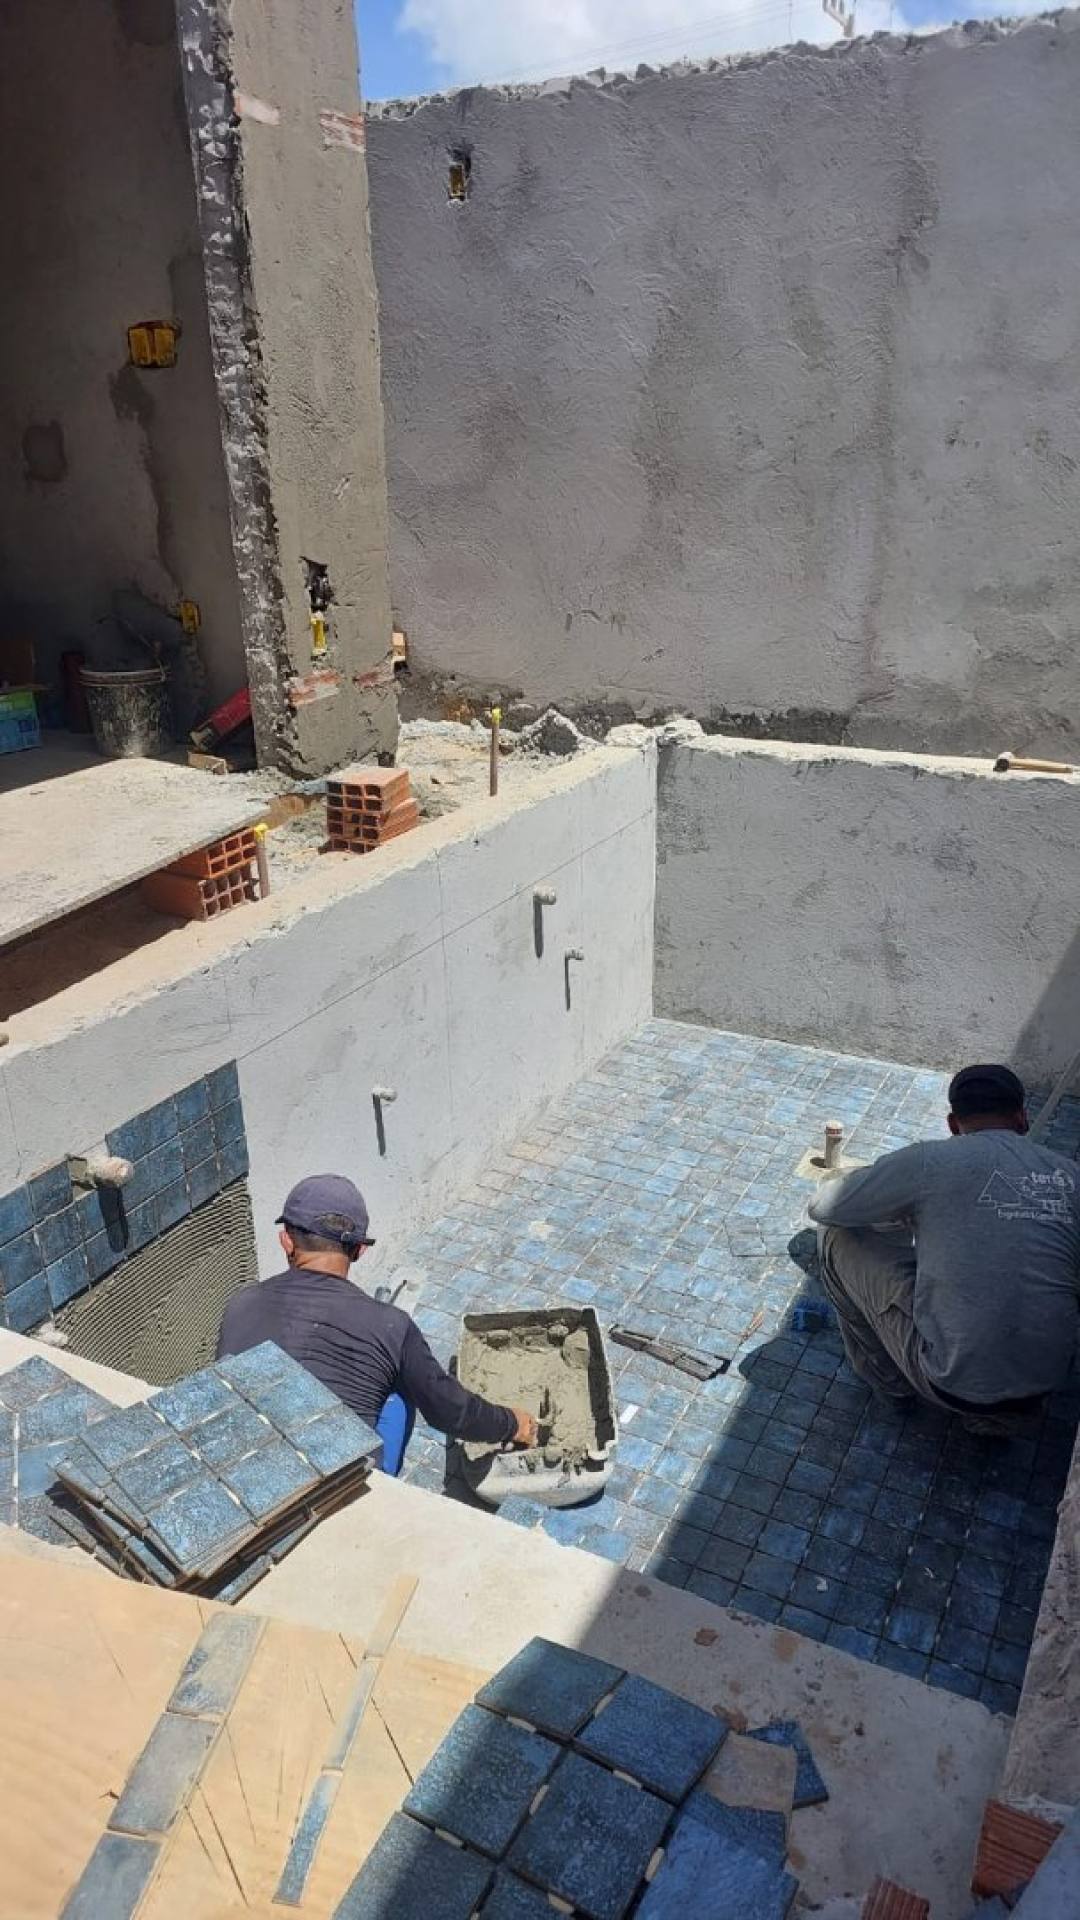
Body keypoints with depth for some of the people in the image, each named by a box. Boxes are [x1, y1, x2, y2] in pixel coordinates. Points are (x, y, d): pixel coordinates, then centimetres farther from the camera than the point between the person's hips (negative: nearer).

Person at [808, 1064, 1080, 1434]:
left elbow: (822, 1207, 2)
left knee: (837, 1235, 9)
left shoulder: (930, 1161, -9)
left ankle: (889, 1378, 23)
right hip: (1047, 1383, 5)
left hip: (953, 1385, -5)